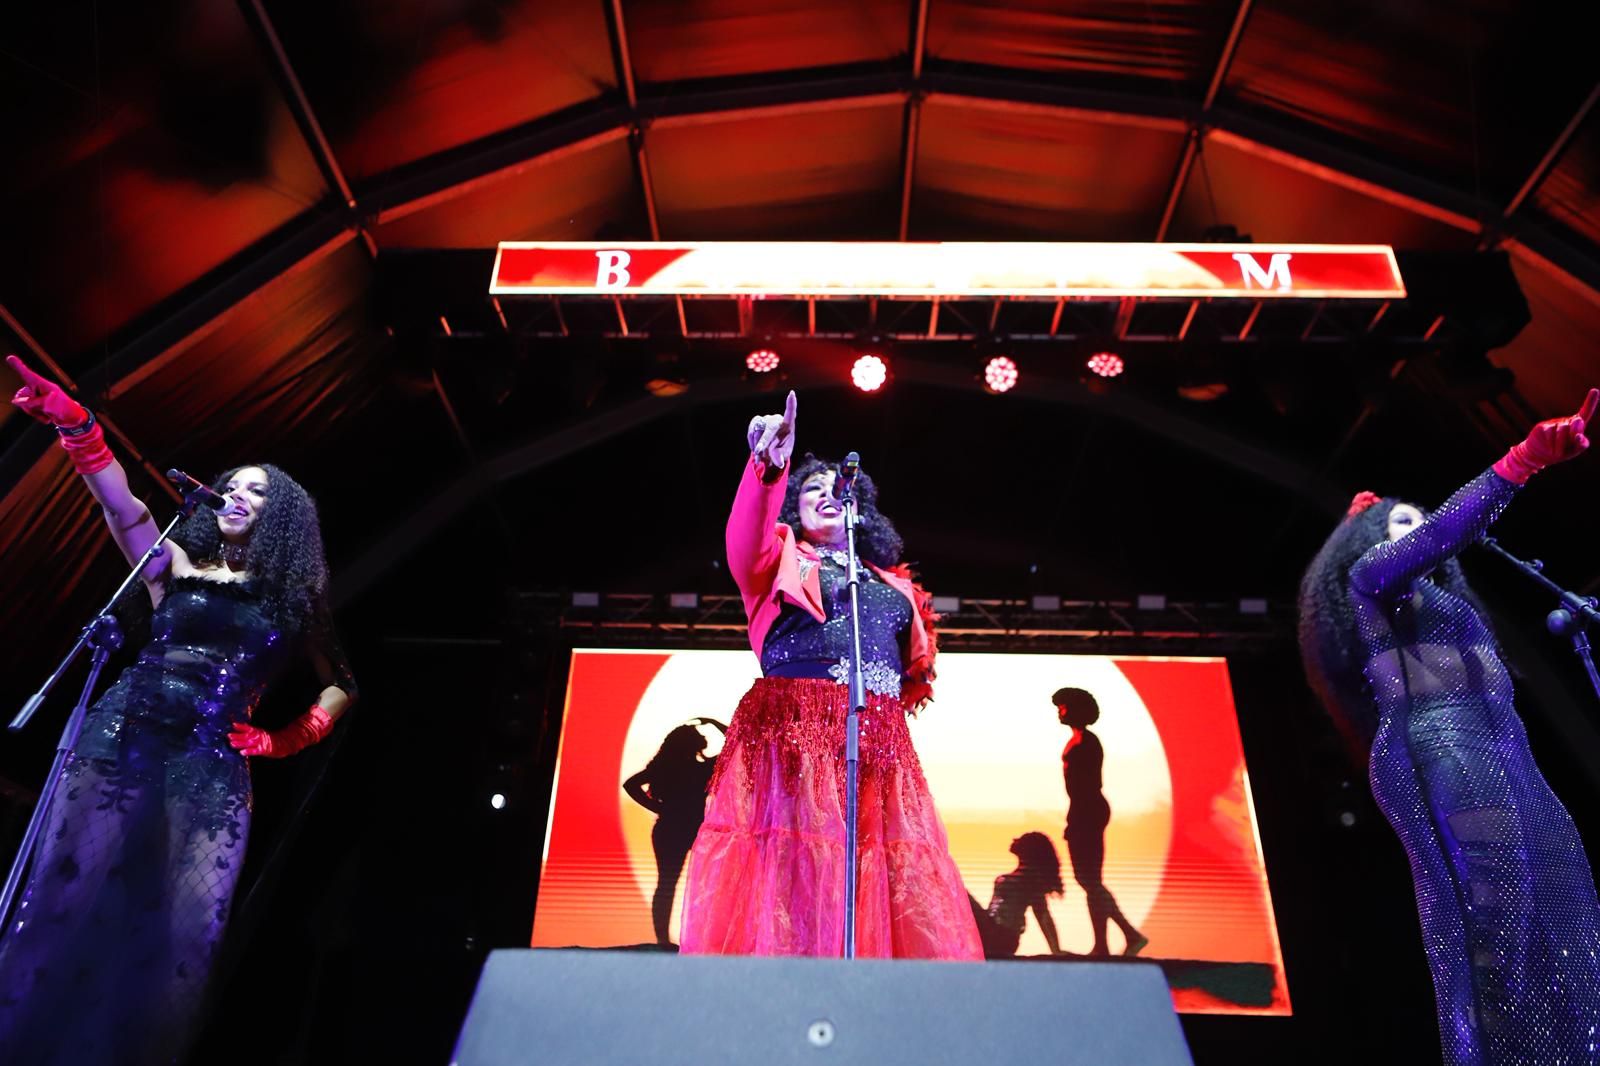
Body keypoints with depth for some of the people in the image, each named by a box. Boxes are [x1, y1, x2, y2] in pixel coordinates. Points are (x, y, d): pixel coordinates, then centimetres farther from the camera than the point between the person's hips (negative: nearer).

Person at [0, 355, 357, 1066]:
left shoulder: (291, 601, 14)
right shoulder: (177, 567, 13)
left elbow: (341, 688, 23)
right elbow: (121, 505, -6)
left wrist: (280, 742, 11)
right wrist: (75, 426, -21)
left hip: (215, 767, 1)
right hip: (125, 738, 0)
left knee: (178, 937, -6)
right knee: (66, 903, -10)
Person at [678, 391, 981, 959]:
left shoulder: (891, 584, 26)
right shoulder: (780, 561, 14)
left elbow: (914, 668, 32)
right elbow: (745, 540, -11)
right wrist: (769, 467, -27)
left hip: (877, 743, 4)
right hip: (790, 733, -4)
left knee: (895, 885, -5)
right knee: (788, 867, -14)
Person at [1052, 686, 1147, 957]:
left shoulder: (1087, 742, -13)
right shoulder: (1076, 741, 16)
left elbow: (1090, 784, -19)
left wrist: (1076, 821, -21)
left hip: (1089, 813, -10)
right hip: (1082, 814, 10)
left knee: (1090, 879, -6)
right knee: (1086, 878, 12)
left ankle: (1102, 946, 1)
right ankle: (1131, 934, 18)